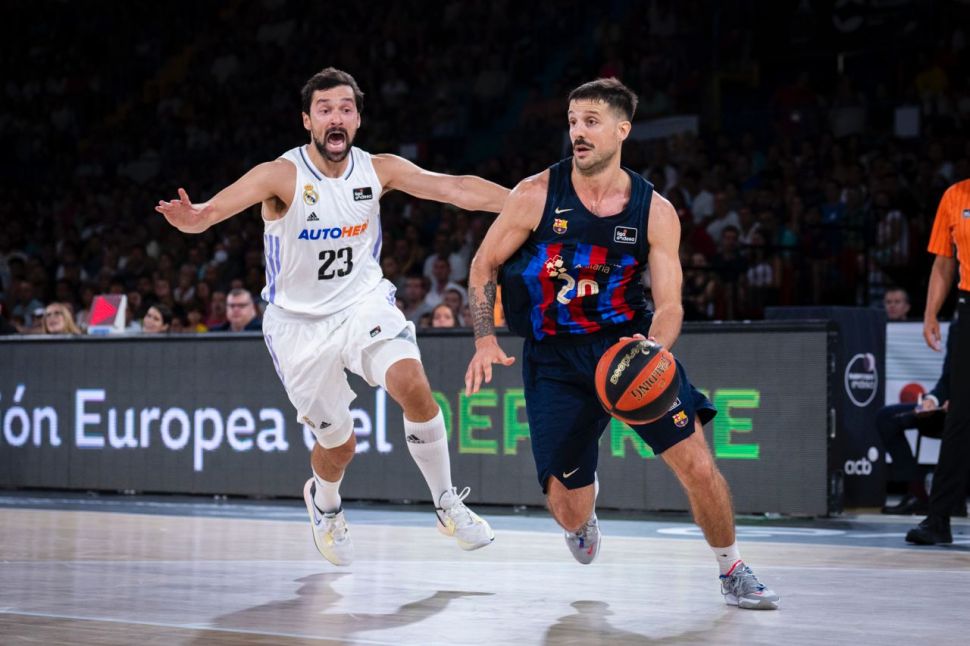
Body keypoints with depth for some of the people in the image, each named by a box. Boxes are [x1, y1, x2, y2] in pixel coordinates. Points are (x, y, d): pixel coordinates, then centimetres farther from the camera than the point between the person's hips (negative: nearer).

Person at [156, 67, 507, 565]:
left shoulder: (378, 170, -8)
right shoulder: (282, 176, -20)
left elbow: (455, 188, -9)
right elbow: (219, 206, -35)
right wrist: (191, 218, -58)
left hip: (363, 302, 2)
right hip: (300, 321, -2)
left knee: (413, 386, -26)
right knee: (338, 445, 7)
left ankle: (446, 502, -7)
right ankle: (324, 504, 44)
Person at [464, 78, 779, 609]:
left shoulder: (654, 212, -7)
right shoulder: (537, 195, -9)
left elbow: (669, 304, -8)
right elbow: (484, 266, 1)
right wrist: (485, 340, -12)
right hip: (555, 359, 0)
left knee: (697, 466, -13)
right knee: (568, 508, -2)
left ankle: (733, 570, 13)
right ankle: (582, 517, 39)